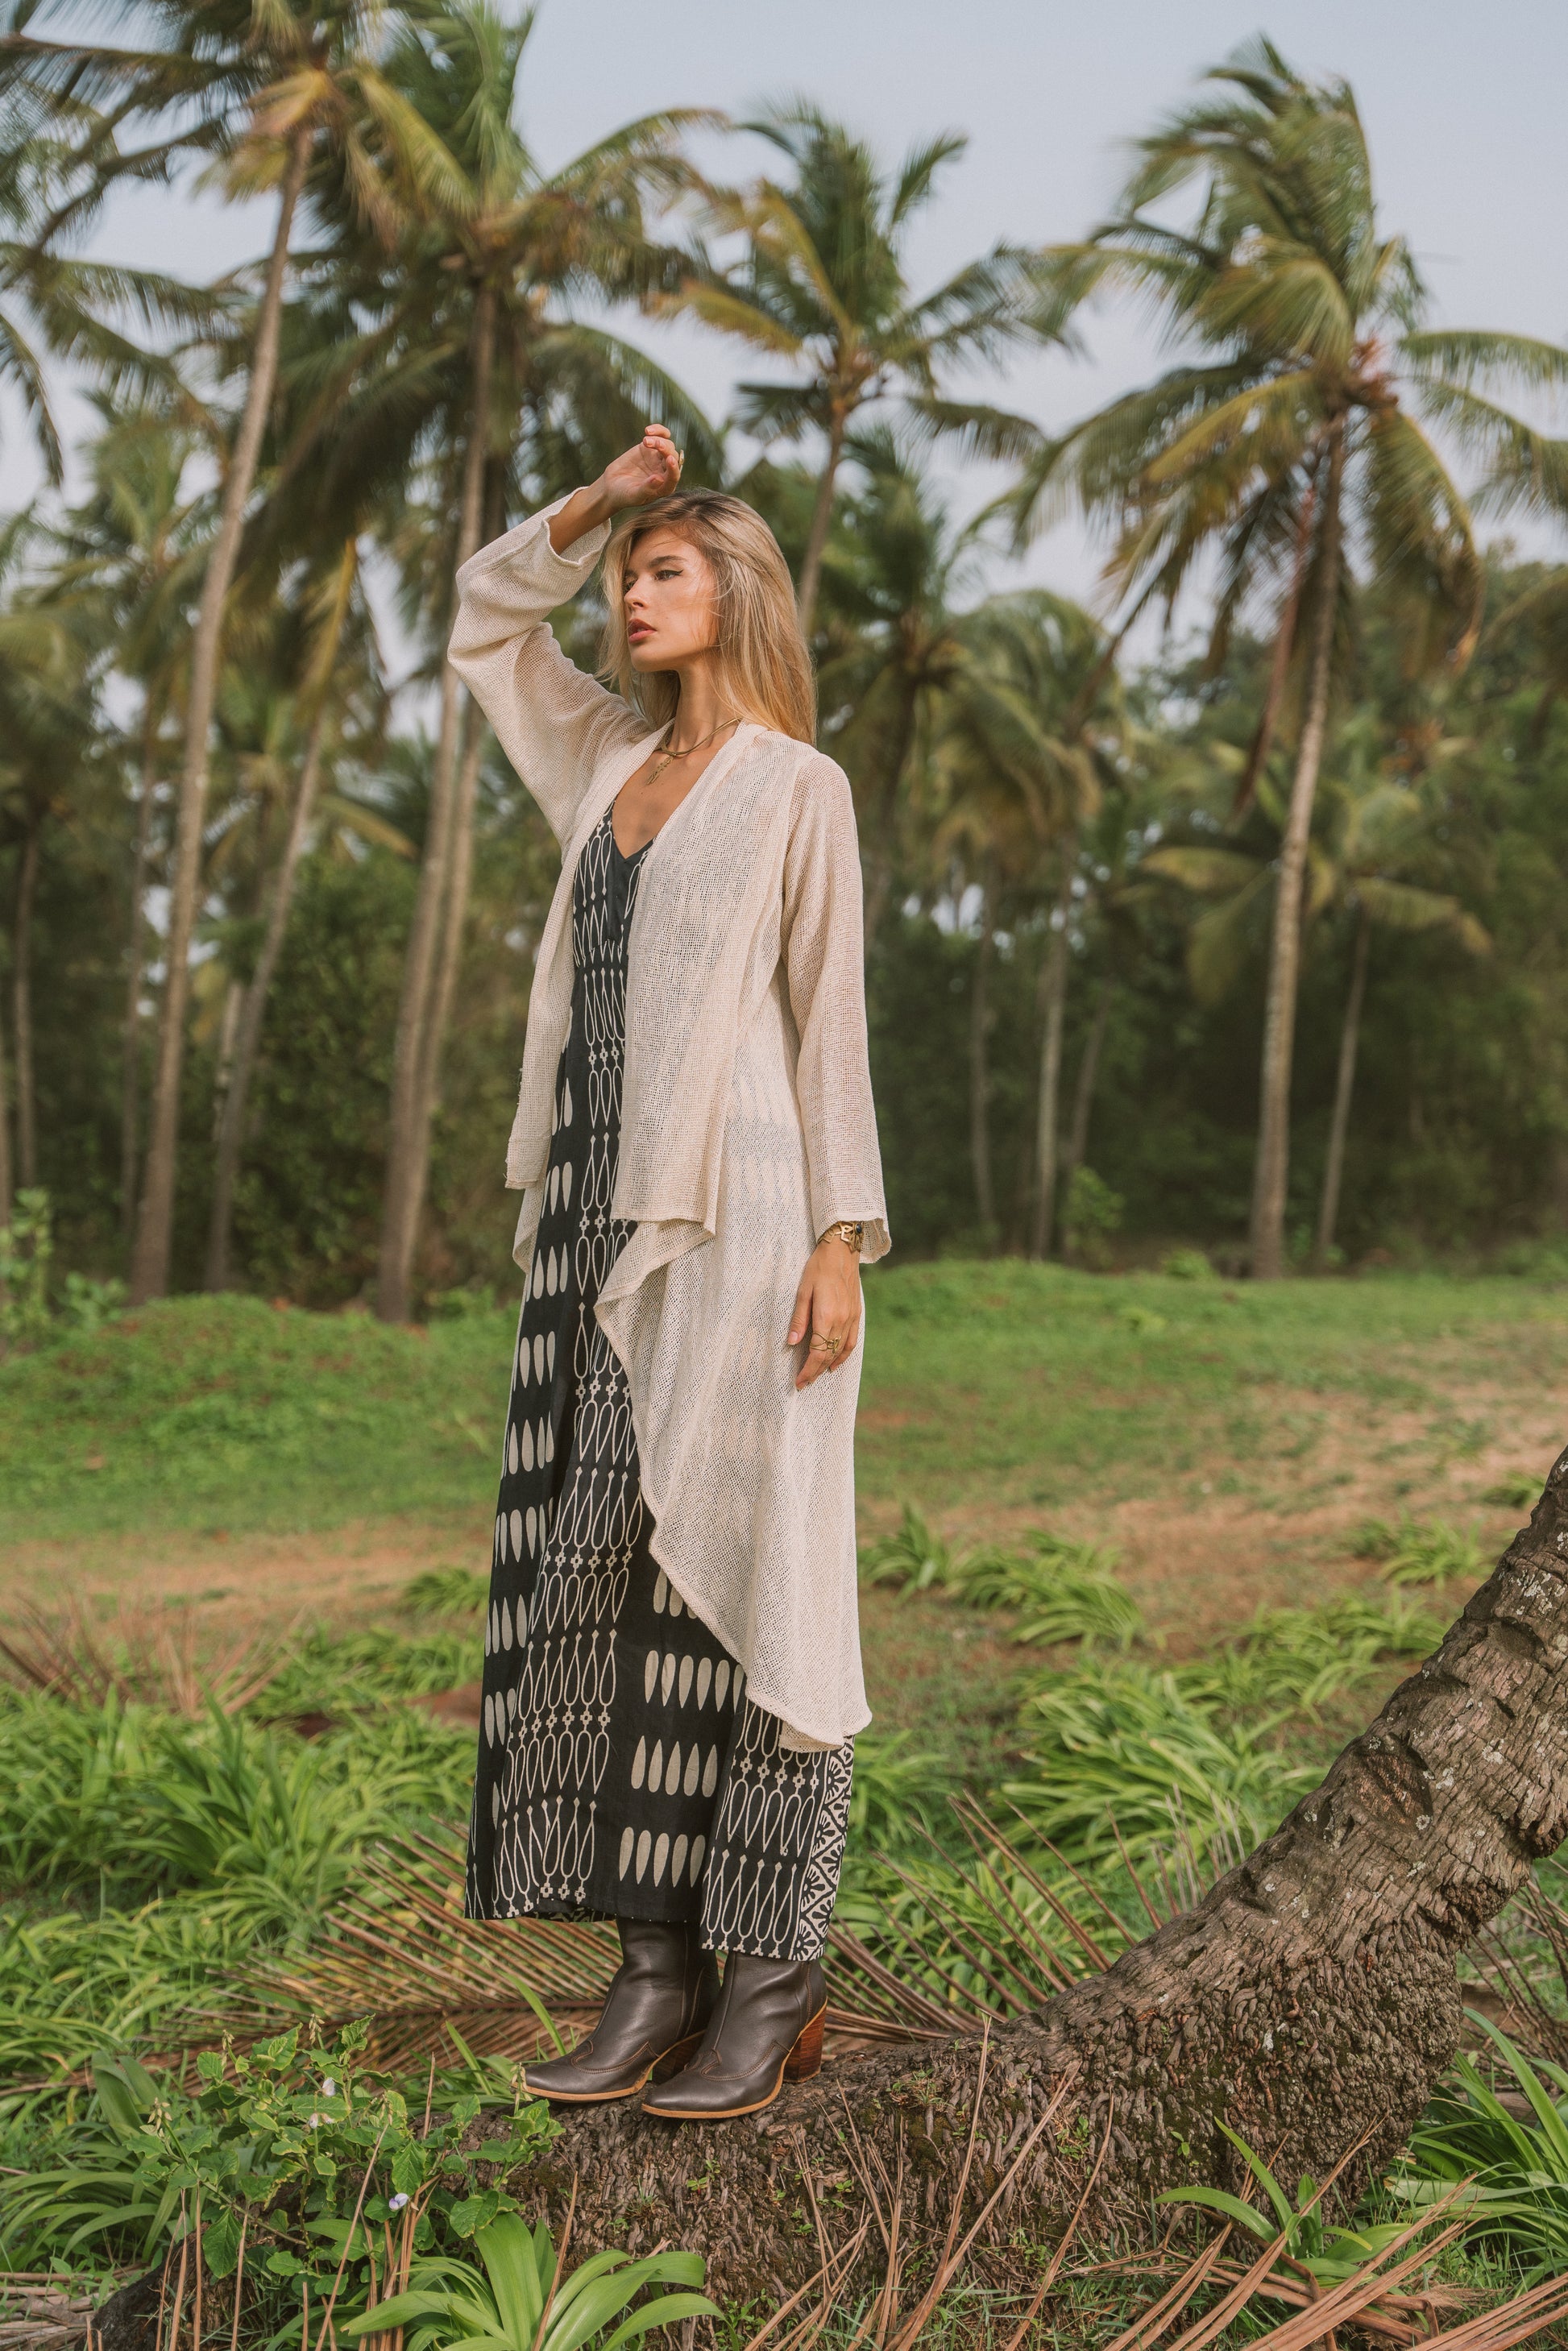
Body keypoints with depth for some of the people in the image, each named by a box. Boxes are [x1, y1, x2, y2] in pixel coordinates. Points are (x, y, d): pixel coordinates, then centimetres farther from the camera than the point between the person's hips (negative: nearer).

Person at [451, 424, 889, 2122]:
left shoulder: (797, 787, 1)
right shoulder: (614, 758, 18)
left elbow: (830, 1022, -4)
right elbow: (484, 618, 30)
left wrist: (841, 1240, -11)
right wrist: (596, 500, 15)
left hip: (736, 1218, -6)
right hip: (596, 1217, 7)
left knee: (735, 1579, -4)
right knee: (597, 1582, 4)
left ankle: (776, 1982, 6)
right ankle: (658, 1972, 12)